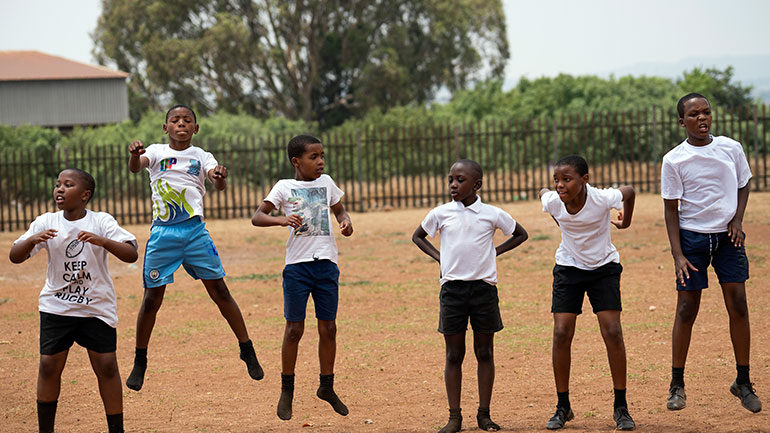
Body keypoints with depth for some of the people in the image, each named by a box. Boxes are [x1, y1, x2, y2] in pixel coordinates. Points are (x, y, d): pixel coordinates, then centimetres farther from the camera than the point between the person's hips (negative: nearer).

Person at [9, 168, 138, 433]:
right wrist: (32, 240, -27)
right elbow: (15, 256, -7)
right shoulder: (46, 223, -1)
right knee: (49, 365, -3)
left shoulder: (102, 222, -6)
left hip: (97, 307, -2)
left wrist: (102, 241, -33)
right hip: (56, 306, 2)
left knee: (106, 366, -5)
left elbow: (131, 254, -16)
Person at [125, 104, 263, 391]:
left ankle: (248, 352, 9)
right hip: (163, 234, 0)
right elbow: (135, 167, -15)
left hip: (194, 230, 1)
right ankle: (140, 362, 14)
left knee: (219, 291, -1)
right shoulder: (156, 152, 5)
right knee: (152, 298, 1)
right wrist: (135, 155, -39)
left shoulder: (201, 156, 7)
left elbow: (218, 184, -10)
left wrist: (220, 178, -35)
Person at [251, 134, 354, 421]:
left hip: (326, 263, 3)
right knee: (294, 328, 0)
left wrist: (346, 221, 2)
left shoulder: (326, 182, 10)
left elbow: (338, 208, 25)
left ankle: (327, 387, 22)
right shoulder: (285, 187, -1)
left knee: (328, 328, 7)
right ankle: (287, 391, 13)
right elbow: (256, 217, -6)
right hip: (298, 265, -3)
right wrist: (281, 219, -25)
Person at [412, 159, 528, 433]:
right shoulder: (441, 214, 2)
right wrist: (438, 257, 4)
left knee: (484, 353, 5)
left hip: (483, 287, 0)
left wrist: (495, 252, 3)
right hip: (452, 286, 1)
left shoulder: (492, 214, 0)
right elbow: (418, 237, 19)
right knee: (454, 354, 3)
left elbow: (520, 234, 15)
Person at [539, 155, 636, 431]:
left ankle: (620, 407, 1)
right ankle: (563, 407, 5)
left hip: (604, 266, -2)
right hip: (568, 268, 2)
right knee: (561, 334, -8)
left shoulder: (601, 199, -27)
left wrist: (626, 221, 13)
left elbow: (629, 191, -5)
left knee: (613, 332, -11)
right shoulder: (553, 202, -19)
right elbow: (543, 192, 7)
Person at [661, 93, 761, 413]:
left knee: (738, 305, -2)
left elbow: (743, 186, 15)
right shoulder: (673, 160, -6)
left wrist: (737, 220, -2)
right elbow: (671, 209, -4)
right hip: (692, 237, -2)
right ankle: (677, 385, 9)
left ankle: (743, 383, 9)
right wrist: (677, 255, -11)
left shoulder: (731, 148, 2)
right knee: (686, 309, -2)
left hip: (727, 235, 2)